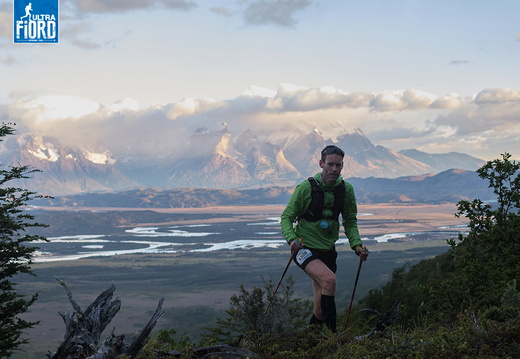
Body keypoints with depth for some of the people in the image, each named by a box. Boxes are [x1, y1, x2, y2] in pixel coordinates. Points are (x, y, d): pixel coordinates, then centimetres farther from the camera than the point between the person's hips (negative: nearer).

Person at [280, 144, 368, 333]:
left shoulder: (346, 190, -2)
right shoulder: (306, 188, -15)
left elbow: (350, 221, 11)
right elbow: (286, 217, -7)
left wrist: (357, 244, -4)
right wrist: (292, 239, -25)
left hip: (327, 251, 5)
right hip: (305, 248, -5)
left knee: (320, 307, 5)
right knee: (329, 279, -31)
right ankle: (332, 332, -19)